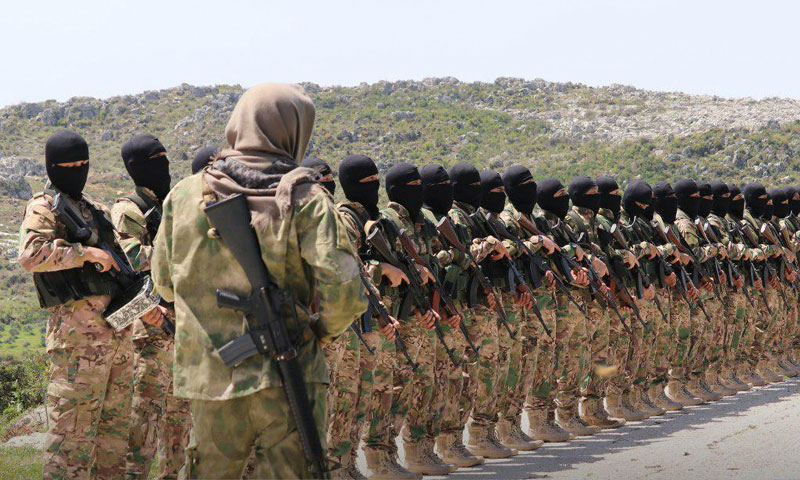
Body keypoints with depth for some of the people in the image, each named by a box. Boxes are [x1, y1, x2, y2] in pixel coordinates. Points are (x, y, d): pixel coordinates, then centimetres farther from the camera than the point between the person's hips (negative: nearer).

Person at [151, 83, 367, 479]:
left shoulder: (184, 195, 4)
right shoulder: (305, 198, -8)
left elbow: (164, 283, 13)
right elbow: (342, 288, -16)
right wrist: (324, 329, 4)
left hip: (210, 375, 4)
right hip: (288, 376, -3)